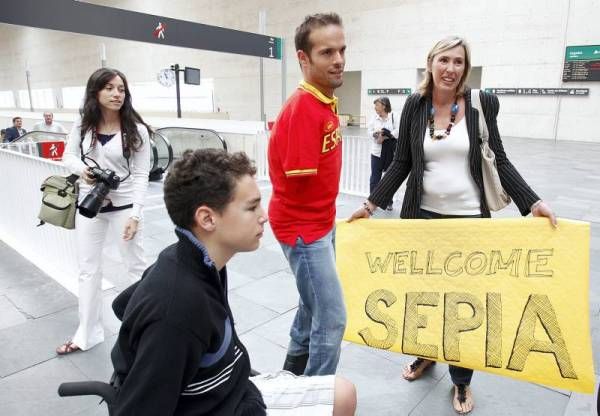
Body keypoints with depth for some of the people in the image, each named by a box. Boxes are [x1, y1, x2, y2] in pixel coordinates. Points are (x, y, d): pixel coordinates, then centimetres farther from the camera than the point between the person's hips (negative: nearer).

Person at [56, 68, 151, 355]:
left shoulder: (136, 130, -11)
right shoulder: (82, 125, -2)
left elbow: (141, 175, -11)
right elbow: (68, 156, 9)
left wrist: (135, 214, -18)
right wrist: (81, 169, -15)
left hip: (124, 206, -4)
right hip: (89, 205, 4)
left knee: (136, 266, 9)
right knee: (88, 269, 13)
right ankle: (87, 334, 29)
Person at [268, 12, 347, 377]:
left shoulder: (327, 102, 7)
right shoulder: (302, 108, -23)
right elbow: (300, 181, -24)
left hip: (321, 223, 10)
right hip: (303, 227, -10)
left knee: (314, 302, 25)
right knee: (332, 320, -1)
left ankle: (294, 369, 48)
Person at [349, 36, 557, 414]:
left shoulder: (482, 104, -3)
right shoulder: (415, 105, 1)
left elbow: (499, 161, 0)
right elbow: (401, 164, 3)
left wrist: (533, 203, -10)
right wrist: (371, 205, -3)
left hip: (469, 219, -1)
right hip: (423, 216, 2)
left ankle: (462, 380, 29)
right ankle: (427, 353, 41)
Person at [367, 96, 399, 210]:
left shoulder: (394, 117, -5)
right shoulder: (374, 117, 6)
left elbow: (398, 132, -14)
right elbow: (369, 130, 1)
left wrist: (384, 137, -16)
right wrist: (375, 133, -20)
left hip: (391, 153, -2)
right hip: (377, 152, 2)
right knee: (375, 177, 3)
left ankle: (389, 202, 22)